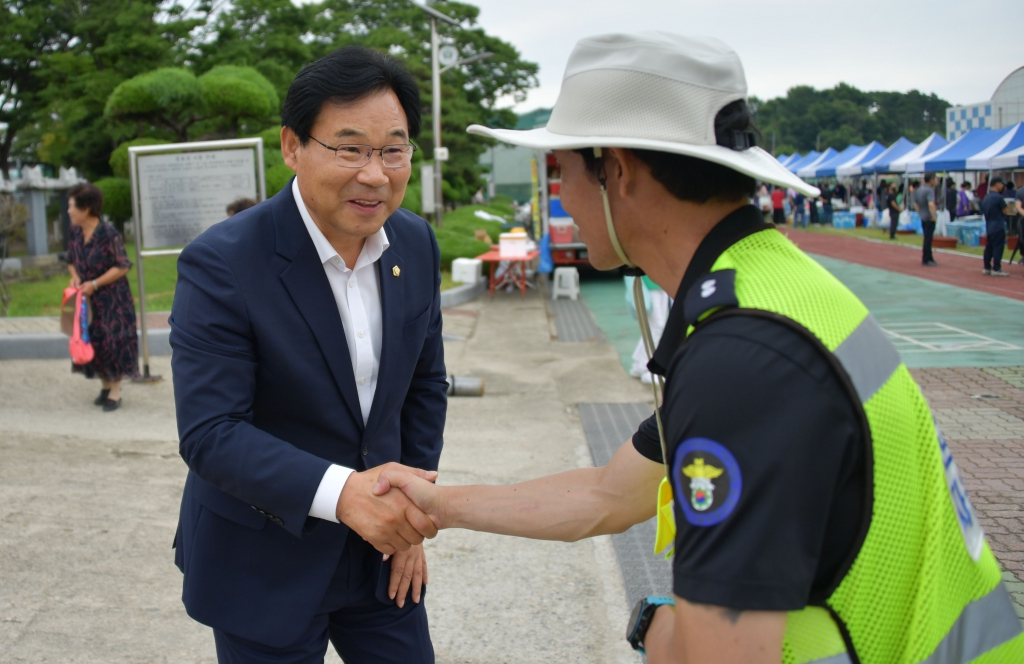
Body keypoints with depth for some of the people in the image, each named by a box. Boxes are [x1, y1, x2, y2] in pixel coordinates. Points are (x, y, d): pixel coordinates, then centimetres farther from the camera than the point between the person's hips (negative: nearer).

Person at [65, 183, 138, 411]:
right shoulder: (74, 232, 1)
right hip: (87, 299, 6)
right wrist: (75, 277, -7)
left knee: (113, 340, -3)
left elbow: (122, 267, -15)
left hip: (112, 298, -6)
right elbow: (72, 261, 15)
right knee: (93, 340, 10)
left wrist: (95, 283, -18)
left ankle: (115, 392, 6)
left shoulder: (109, 234, -19)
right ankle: (105, 385, 25)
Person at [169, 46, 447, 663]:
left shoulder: (416, 243, -3)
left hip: (380, 554, 5)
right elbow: (209, 433, -25)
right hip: (263, 562, -4)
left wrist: (409, 515, 3)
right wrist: (342, 491, -38)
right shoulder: (220, 263, -21)